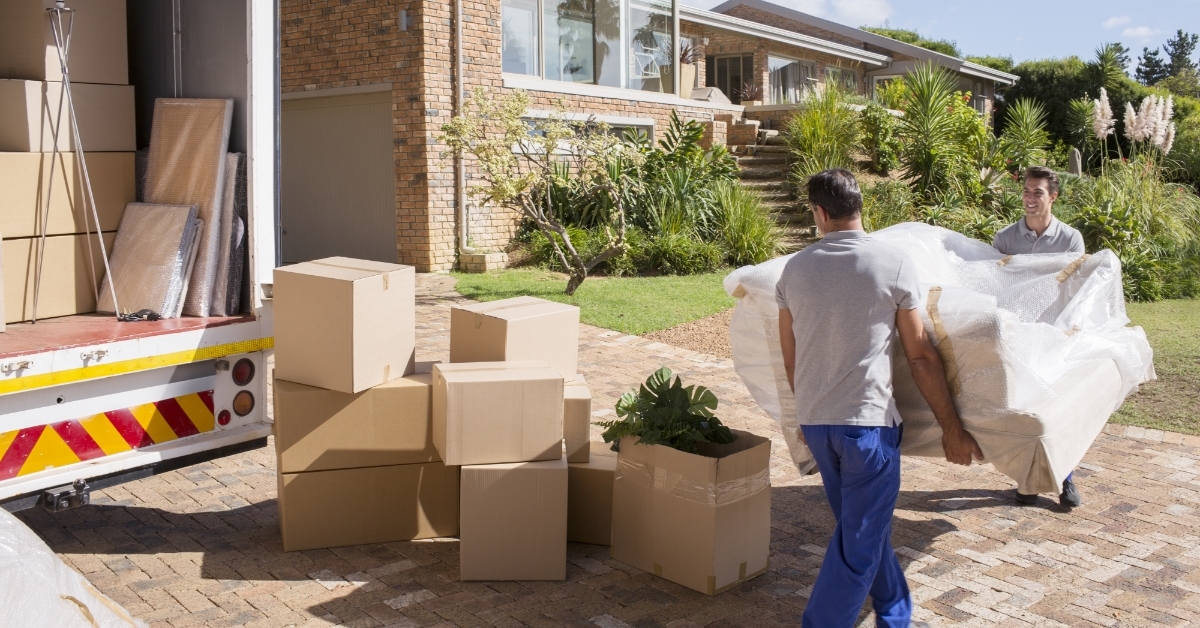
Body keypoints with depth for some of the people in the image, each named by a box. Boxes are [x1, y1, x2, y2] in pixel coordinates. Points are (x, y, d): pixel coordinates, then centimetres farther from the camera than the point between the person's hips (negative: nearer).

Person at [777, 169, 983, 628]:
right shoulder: (893, 265, -9)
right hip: (868, 421, -5)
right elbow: (921, 356, -6)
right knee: (858, 546, 5)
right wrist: (952, 429, 3)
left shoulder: (795, 269, 2)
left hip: (814, 422, 5)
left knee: (865, 528, 23)